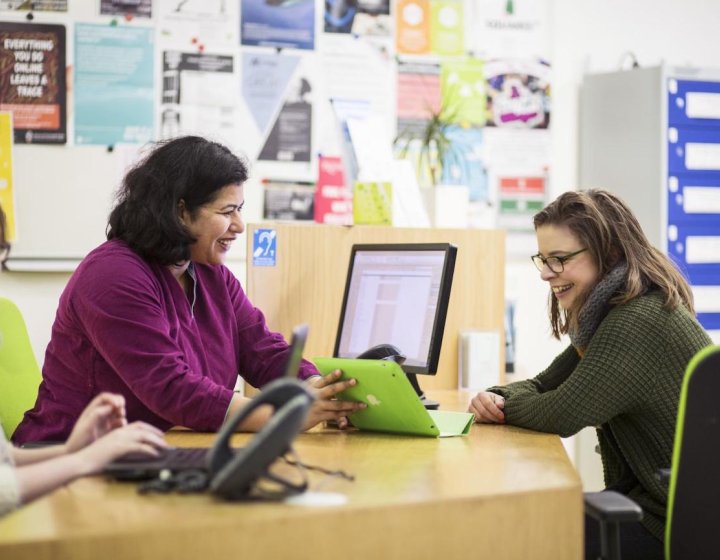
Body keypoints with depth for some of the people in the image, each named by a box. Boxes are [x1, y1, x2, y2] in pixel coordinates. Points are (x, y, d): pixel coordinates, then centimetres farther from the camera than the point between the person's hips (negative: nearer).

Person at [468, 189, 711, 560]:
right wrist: (496, 397, -8)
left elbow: (563, 414, -25)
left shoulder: (640, 321, -24)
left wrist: (502, 406, -5)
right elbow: (546, 385, 14)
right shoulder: (609, 314, 8)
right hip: (648, 495, 9)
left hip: (676, 521, -9)